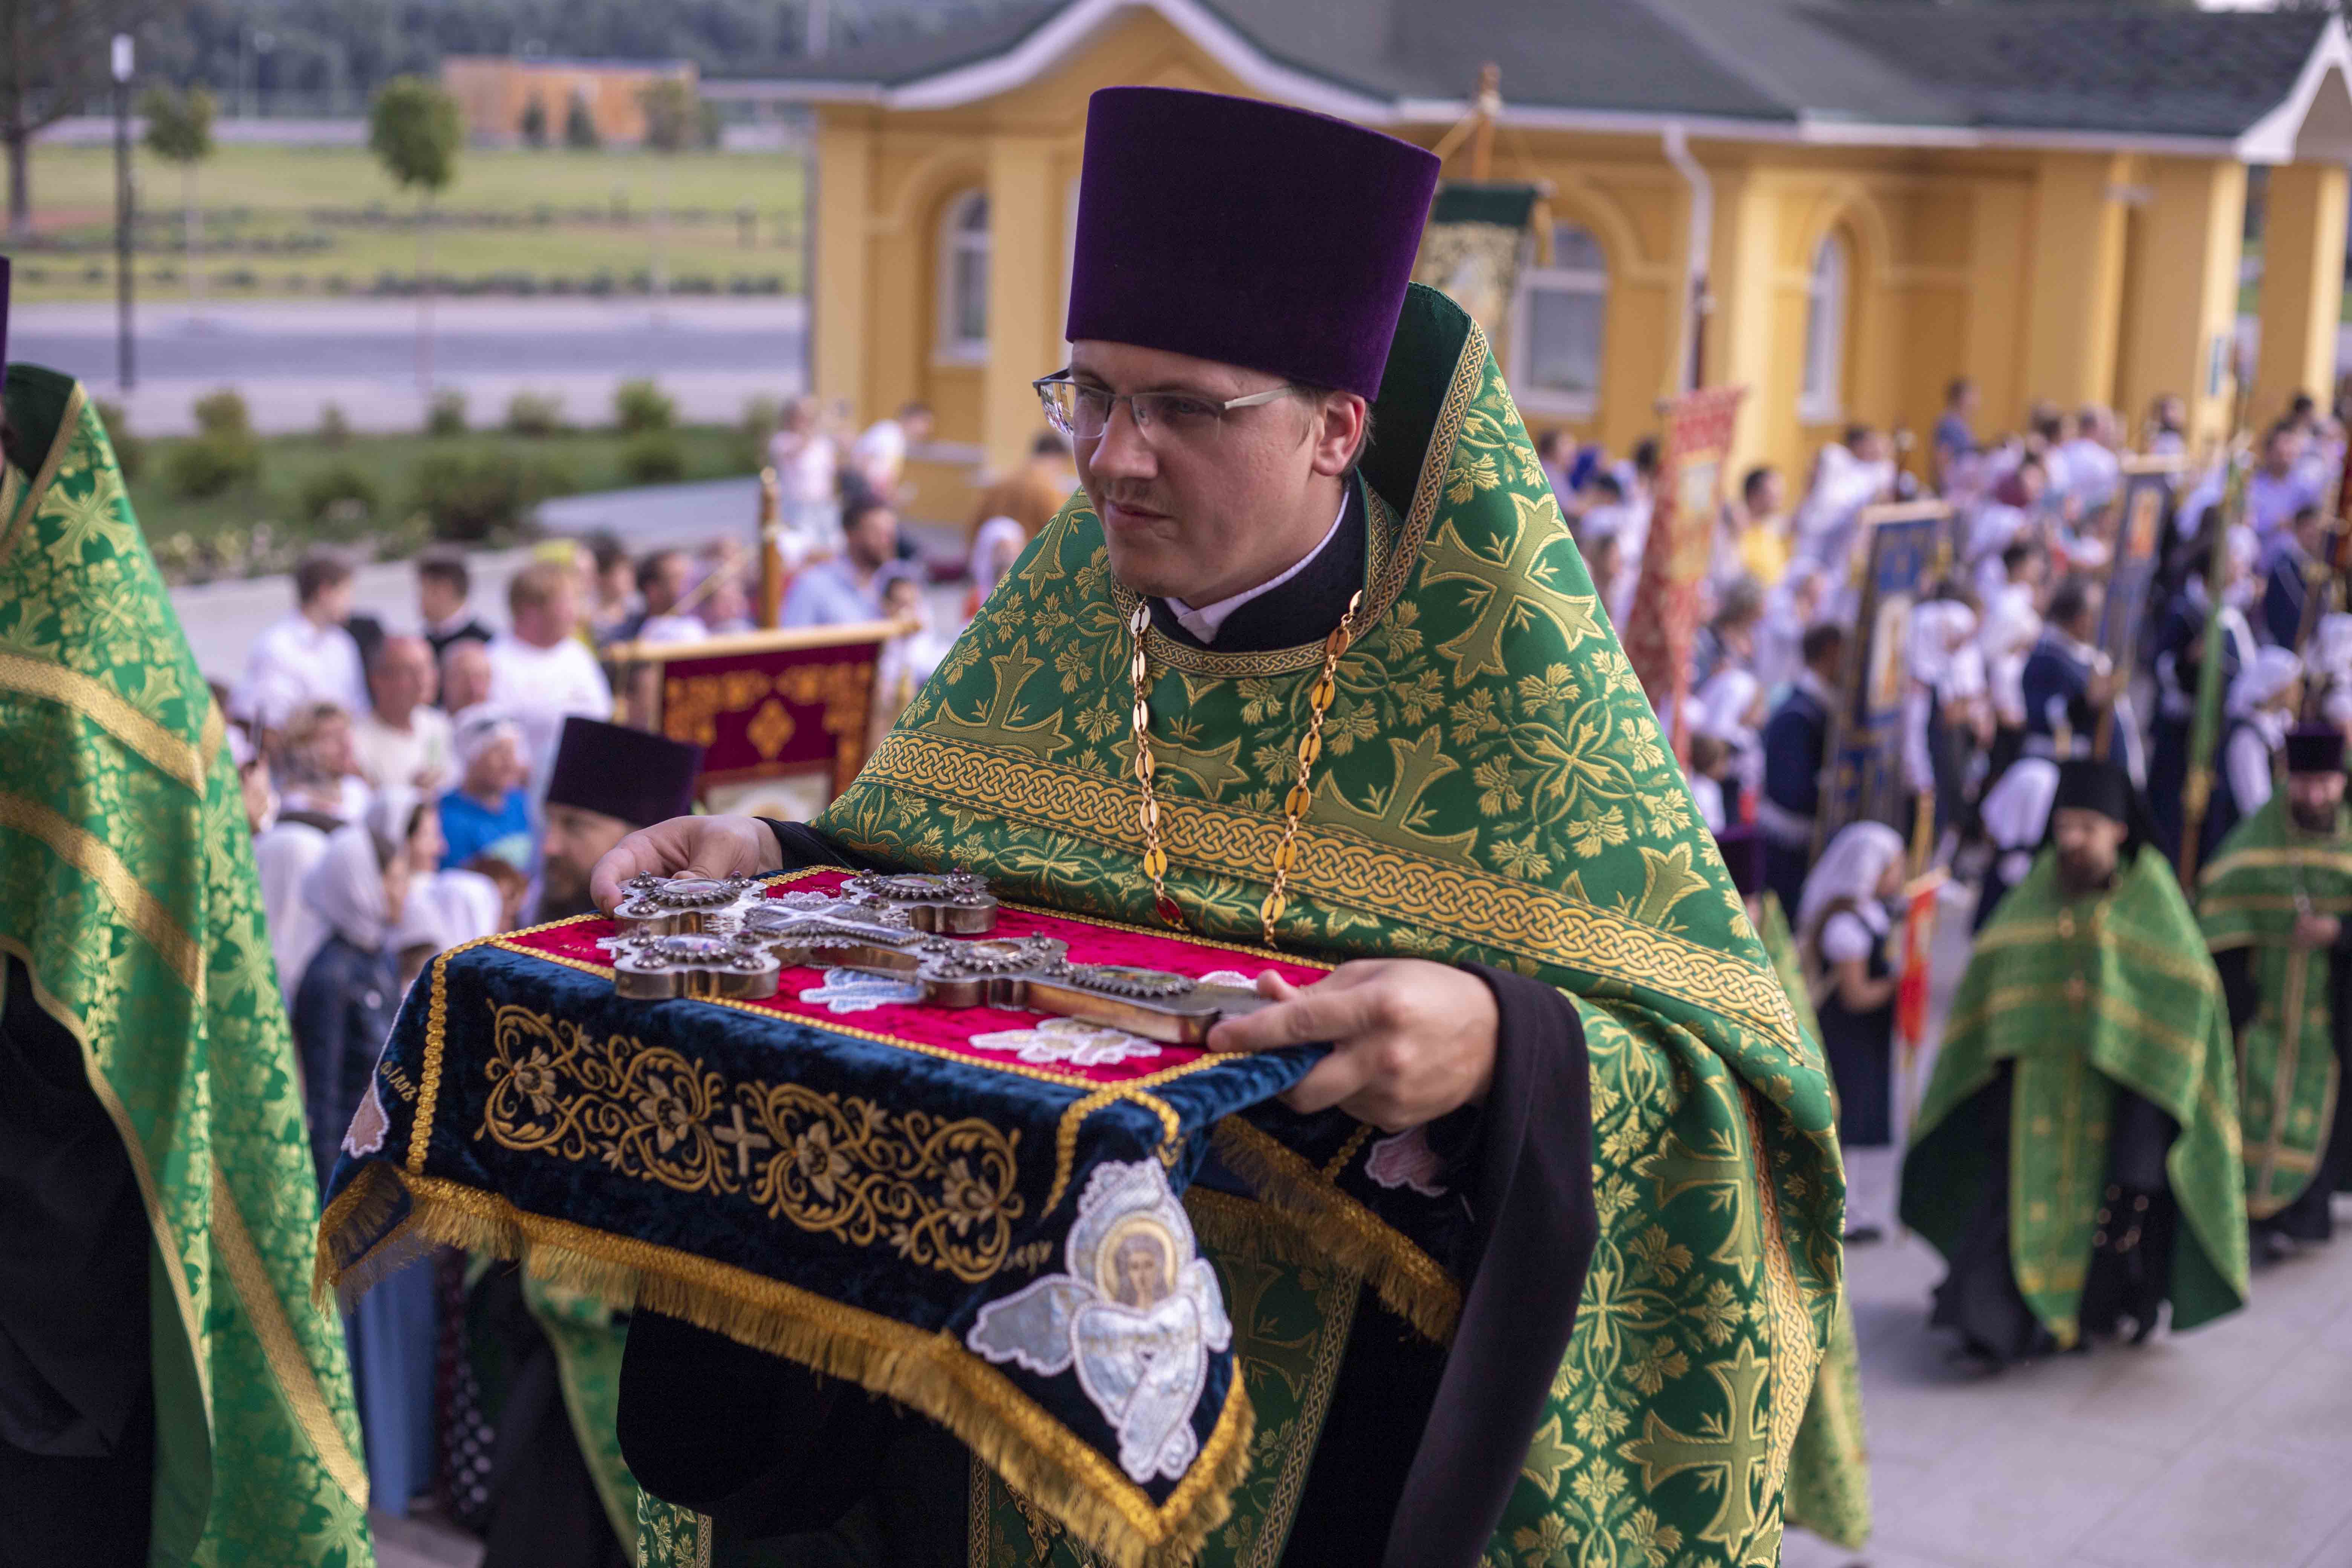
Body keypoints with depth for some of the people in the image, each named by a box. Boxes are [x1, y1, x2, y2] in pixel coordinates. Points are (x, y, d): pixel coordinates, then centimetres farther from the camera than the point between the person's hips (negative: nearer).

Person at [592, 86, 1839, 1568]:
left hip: (1343, 1420, -4)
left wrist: (1501, 1048, -38)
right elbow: (913, 881, 10)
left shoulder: (1504, 671, -17)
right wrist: (772, 863, -10)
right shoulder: (1062, 609, -4)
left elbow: (1721, 1072, -19)